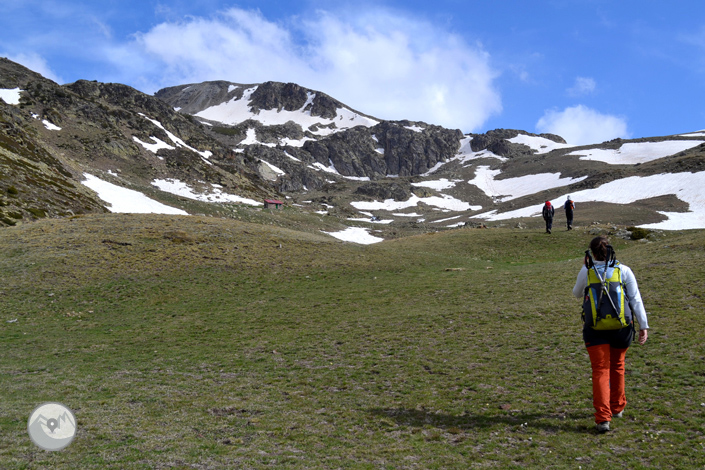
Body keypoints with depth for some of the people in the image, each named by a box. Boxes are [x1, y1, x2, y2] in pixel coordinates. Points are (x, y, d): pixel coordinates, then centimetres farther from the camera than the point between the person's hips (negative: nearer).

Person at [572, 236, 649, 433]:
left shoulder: (586, 271, -5)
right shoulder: (624, 271, -4)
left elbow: (577, 293, 13)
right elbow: (636, 300, -6)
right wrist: (644, 326, -3)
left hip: (595, 329, -2)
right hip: (621, 327, 2)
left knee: (601, 371, 0)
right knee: (617, 367, 22)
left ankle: (603, 418, -13)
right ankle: (617, 407, 40)